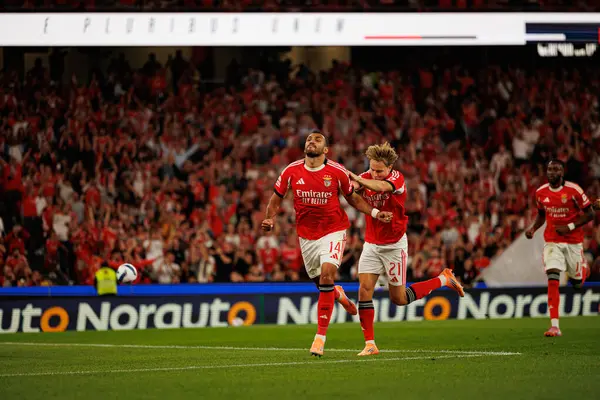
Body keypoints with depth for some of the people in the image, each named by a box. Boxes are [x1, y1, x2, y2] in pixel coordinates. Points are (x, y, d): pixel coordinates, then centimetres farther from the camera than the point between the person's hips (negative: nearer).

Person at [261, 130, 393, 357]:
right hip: (306, 234, 3)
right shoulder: (291, 172, -5)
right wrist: (270, 219, -11)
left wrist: (375, 213, -7)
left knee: (327, 273, -23)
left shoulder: (337, 172, -8)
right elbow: (277, 198, 7)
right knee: (320, 282, 11)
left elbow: (352, 198, 6)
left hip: (333, 231, -3)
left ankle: (320, 336, -18)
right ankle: (338, 294, 53)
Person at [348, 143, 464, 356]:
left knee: (399, 298, 5)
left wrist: (358, 180, -60)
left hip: (394, 244, -4)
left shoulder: (397, 179, -18)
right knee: (364, 289, -11)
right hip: (371, 244, 4)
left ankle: (444, 279, 26)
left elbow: (381, 186, -41)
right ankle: (370, 344, -6)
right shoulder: (366, 178, -3)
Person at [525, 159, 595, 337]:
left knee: (577, 282, 12)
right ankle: (554, 326, -20)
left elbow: (589, 214, -7)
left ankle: (584, 267, 52)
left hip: (573, 241, -2)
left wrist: (570, 227, -18)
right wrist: (533, 228, 0)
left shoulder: (573, 190, -13)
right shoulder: (541, 192, 1)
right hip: (552, 241, 2)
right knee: (553, 279, -15)